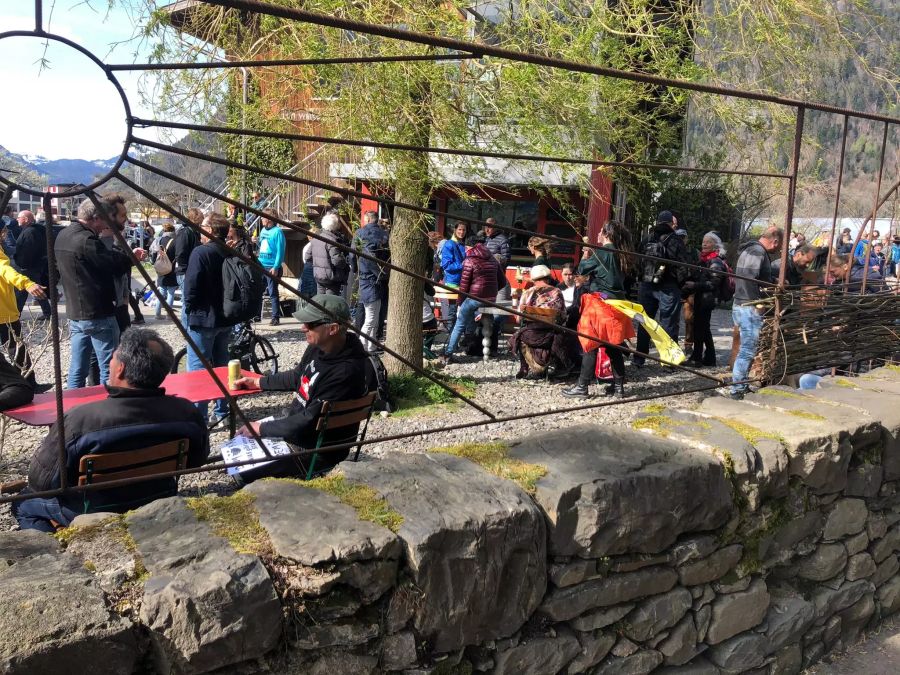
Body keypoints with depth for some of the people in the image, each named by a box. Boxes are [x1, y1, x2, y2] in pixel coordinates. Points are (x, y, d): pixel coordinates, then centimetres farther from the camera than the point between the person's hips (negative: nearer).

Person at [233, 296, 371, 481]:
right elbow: (297, 377, 18)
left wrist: (261, 429, -17)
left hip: (316, 451, -9)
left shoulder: (346, 373, -32)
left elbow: (309, 422, -28)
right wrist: (258, 382, 17)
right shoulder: (318, 348, -5)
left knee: (245, 477, -12)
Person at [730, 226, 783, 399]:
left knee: (747, 349, 17)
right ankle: (737, 391, -4)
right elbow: (749, 279, -25)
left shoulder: (752, 249, 18)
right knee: (748, 350, -8)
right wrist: (758, 304, -21)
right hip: (749, 308, -11)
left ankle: (741, 385, 24)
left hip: (742, 306, 11)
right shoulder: (758, 252, -15)